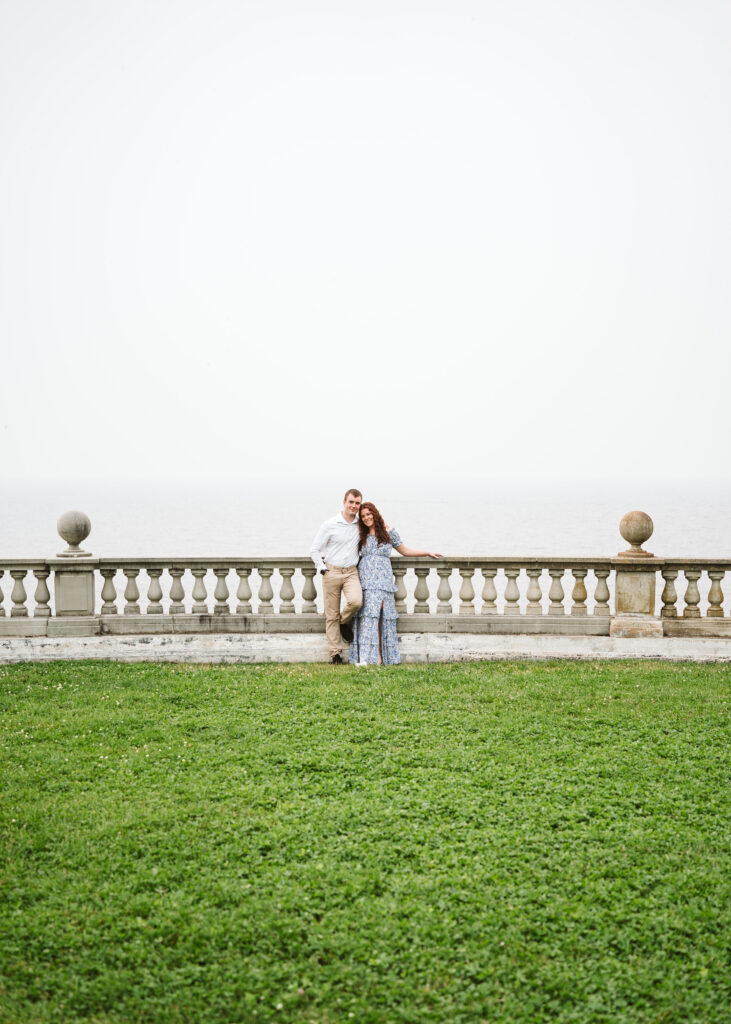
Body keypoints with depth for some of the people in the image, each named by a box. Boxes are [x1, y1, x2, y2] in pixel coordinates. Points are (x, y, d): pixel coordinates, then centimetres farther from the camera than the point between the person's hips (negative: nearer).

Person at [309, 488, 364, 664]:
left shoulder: (360, 525, 7)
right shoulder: (330, 524, -2)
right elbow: (314, 550, 2)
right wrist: (323, 569, -4)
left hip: (351, 572, 2)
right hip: (332, 571, -2)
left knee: (356, 600, -27)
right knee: (332, 615, -1)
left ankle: (345, 622, 6)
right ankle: (335, 653, 7)